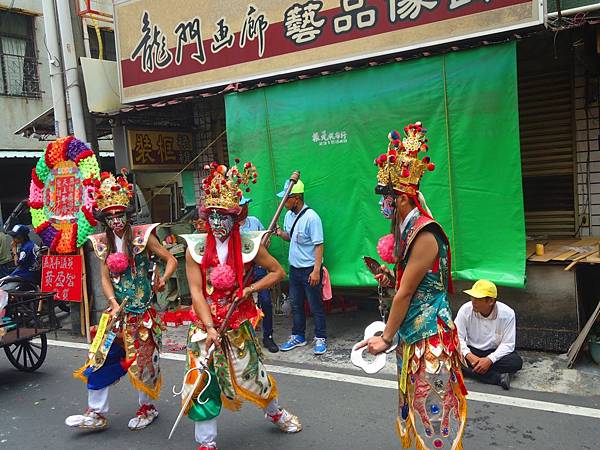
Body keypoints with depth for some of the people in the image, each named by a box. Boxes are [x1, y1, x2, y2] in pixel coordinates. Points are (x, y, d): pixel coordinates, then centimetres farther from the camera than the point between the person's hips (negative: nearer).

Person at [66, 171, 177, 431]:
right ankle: (96, 414, 16)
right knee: (101, 357, 2)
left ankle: (147, 408, 27)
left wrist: (163, 279, -22)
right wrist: (114, 303, -10)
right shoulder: (103, 242, 5)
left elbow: (171, 260, -4)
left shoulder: (142, 235, -7)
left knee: (142, 360, 6)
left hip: (142, 311, -4)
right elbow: (106, 277, 5)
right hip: (118, 310, 4)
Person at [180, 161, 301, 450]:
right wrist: (210, 328, -19)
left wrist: (250, 289, -12)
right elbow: (196, 292, -11)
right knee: (202, 381, -1)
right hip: (206, 323, 0)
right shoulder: (196, 248, -8)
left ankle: (275, 412, 43)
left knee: (251, 372, 13)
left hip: (239, 324, 0)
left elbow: (278, 272, 1)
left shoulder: (249, 245, -8)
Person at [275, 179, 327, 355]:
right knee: (296, 305, 17)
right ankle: (298, 337, 30)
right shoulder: (289, 215, 5)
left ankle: (321, 339, 17)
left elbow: (318, 245, -20)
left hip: (310, 269, -8)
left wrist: (316, 270, -23)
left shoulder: (311, 217, -19)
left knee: (316, 306, 4)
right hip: (294, 268, 8)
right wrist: (281, 233, -3)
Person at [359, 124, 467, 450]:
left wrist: (386, 338, -12)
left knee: (432, 410, 5)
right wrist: (391, 277, -2)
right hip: (412, 334, 9)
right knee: (416, 404, 20)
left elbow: (406, 292, -19)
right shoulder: (407, 230, 7)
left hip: (430, 336, -9)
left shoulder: (425, 235, -22)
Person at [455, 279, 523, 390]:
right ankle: (498, 377, -28)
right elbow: (457, 337, -13)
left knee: (516, 362, -30)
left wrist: (490, 360, -30)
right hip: (472, 351, 1)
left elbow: (507, 344, -15)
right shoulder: (465, 310, -17)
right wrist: (469, 356, -30)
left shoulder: (507, 313, -18)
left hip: (495, 352, -1)